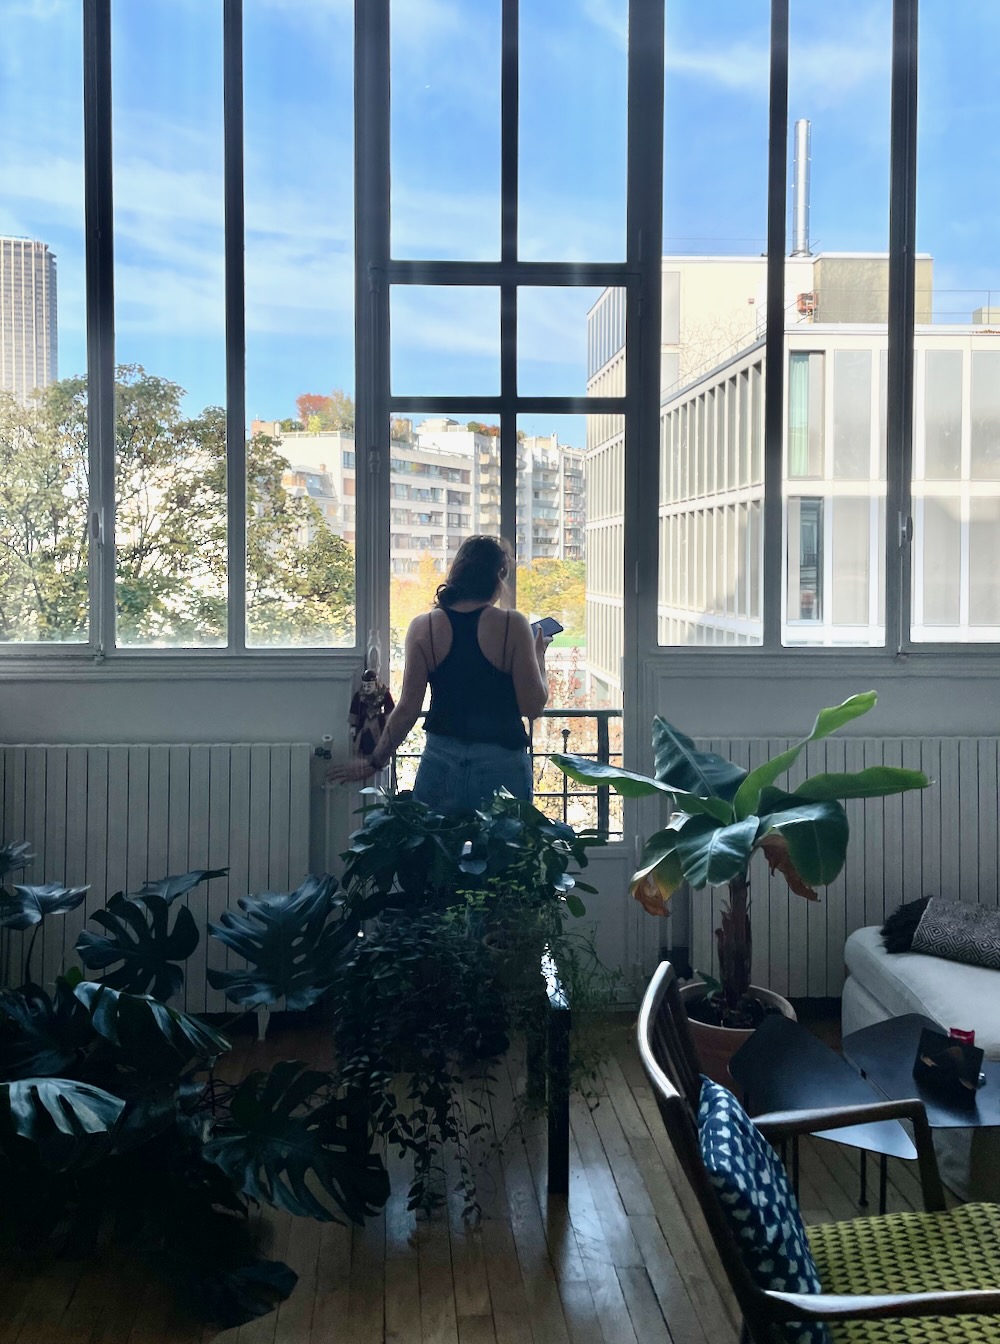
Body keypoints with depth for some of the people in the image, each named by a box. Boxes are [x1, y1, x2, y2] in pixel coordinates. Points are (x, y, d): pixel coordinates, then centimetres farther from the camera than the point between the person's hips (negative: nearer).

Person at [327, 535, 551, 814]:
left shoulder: (423, 627, -2)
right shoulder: (513, 625, -8)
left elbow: (407, 709, -2)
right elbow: (533, 707, -7)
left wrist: (375, 761, 10)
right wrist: (538, 656, 9)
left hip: (441, 762, 2)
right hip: (502, 764, -2)